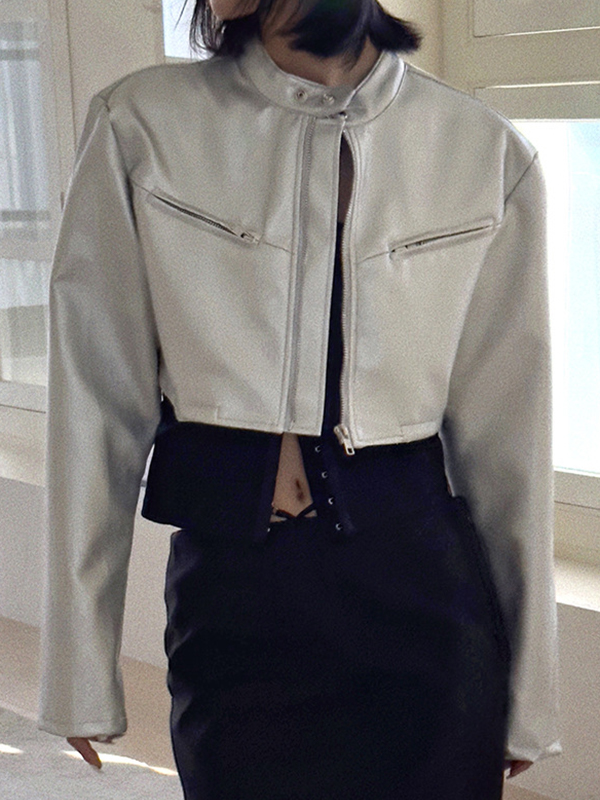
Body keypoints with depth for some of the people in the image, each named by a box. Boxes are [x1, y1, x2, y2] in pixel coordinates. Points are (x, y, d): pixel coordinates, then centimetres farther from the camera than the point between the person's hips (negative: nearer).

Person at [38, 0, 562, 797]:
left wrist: (528, 695, 7)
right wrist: (83, 670, 1)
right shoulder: (141, 125, -3)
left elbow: (507, 432, 2)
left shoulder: (490, 155, -1)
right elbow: (97, 406, -1)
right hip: (229, 588, 0)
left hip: (422, 586, 1)